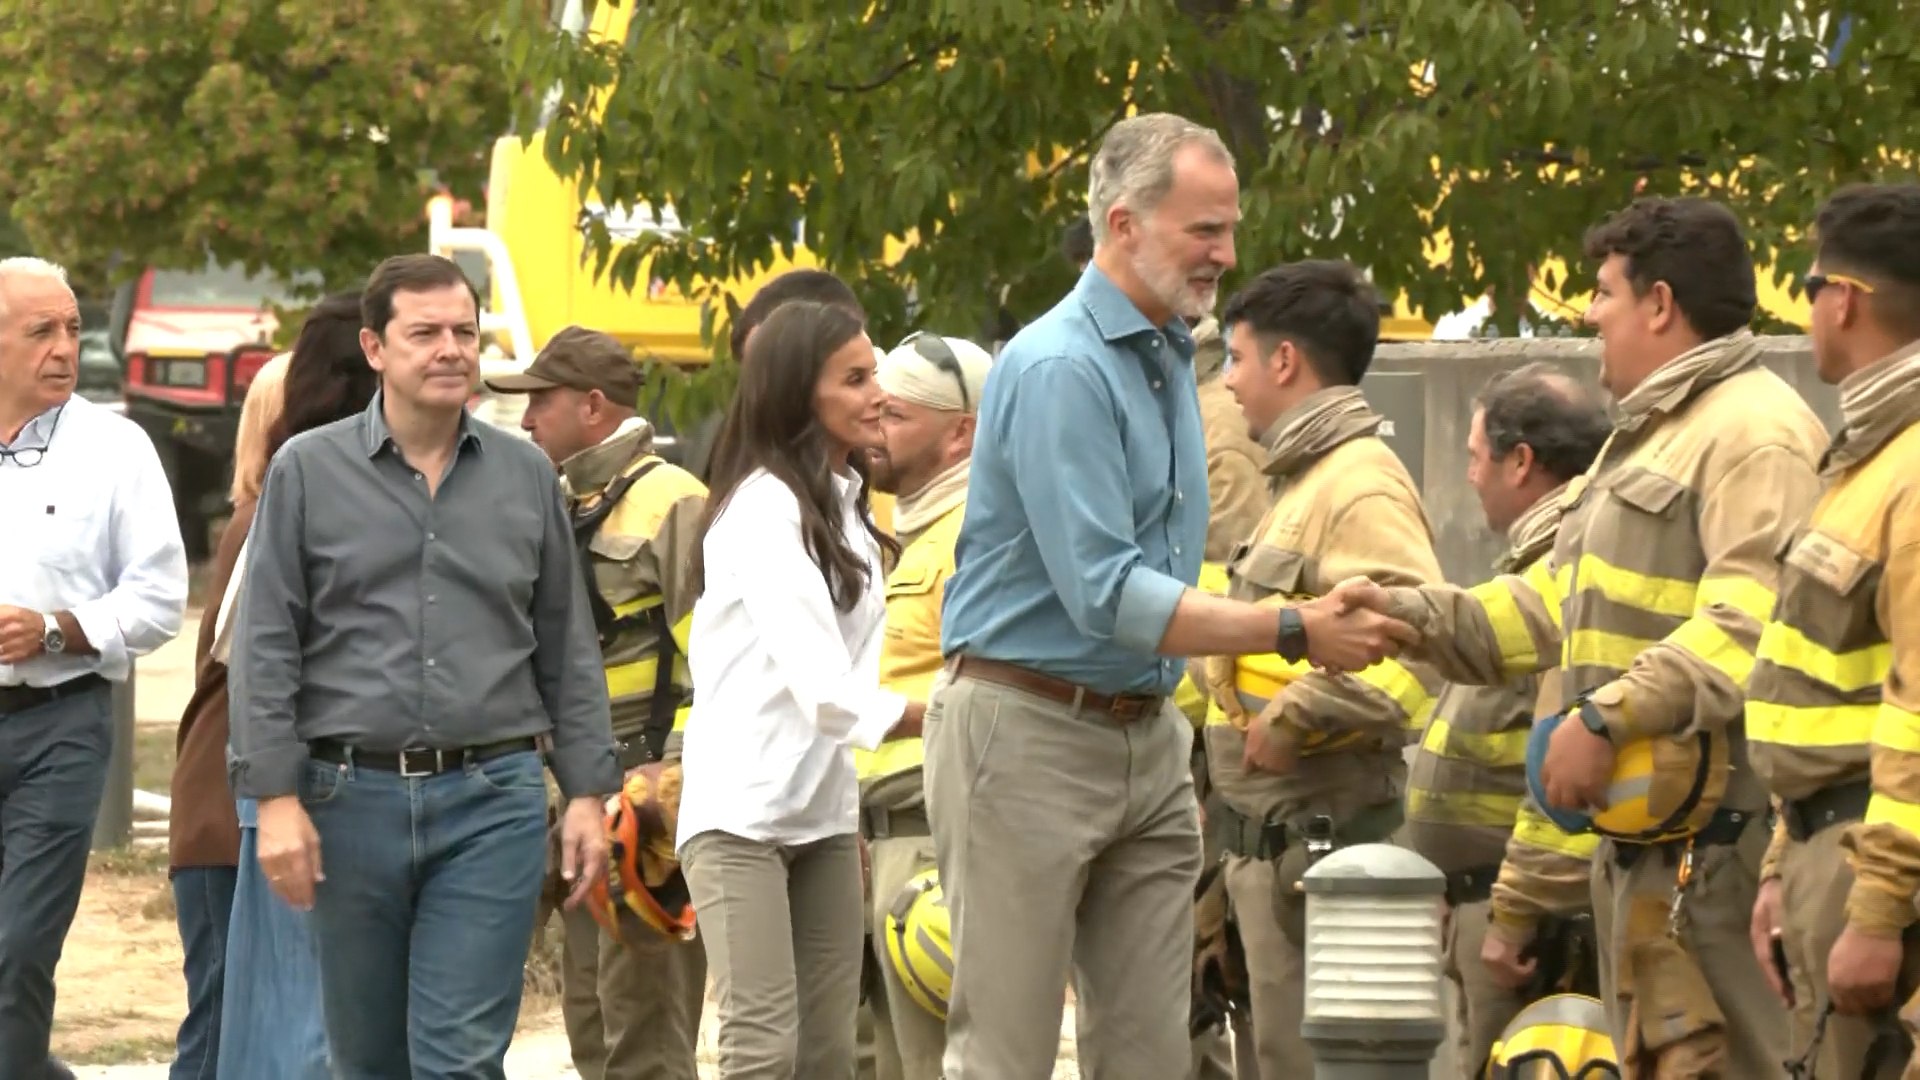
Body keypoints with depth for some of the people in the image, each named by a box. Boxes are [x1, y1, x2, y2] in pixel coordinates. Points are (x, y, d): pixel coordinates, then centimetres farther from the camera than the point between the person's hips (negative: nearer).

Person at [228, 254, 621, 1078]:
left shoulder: (527, 476, 9)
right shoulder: (308, 472, 3)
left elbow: (568, 651, 12)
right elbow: (265, 648, 0)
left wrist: (588, 793, 6)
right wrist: (277, 798, -8)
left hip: (492, 801, 0)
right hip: (352, 799, 0)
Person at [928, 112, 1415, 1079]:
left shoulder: (1171, 359, 12)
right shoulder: (1060, 369, -16)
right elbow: (1104, 597, -23)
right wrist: (1295, 631, -24)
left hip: (1145, 736, 8)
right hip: (1031, 734, -8)